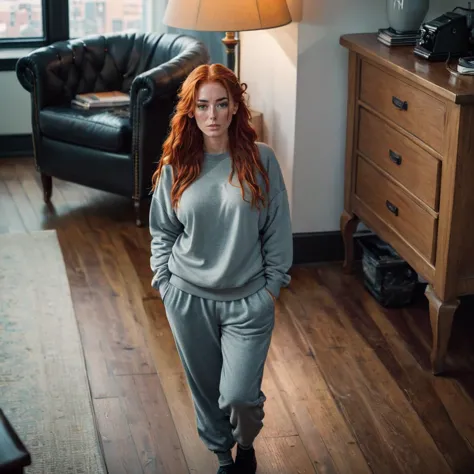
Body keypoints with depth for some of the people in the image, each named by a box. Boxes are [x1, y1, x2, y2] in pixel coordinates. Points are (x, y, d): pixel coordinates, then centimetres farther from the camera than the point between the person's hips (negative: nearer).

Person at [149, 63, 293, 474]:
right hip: (188, 299, 2)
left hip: (248, 300, -2)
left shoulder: (260, 159, -10)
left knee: (240, 395, -5)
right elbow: (162, 231, 5)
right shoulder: (176, 165, -5)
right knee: (205, 388, 16)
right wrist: (164, 281, 1)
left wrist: (273, 283, -3)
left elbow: (277, 229, -3)